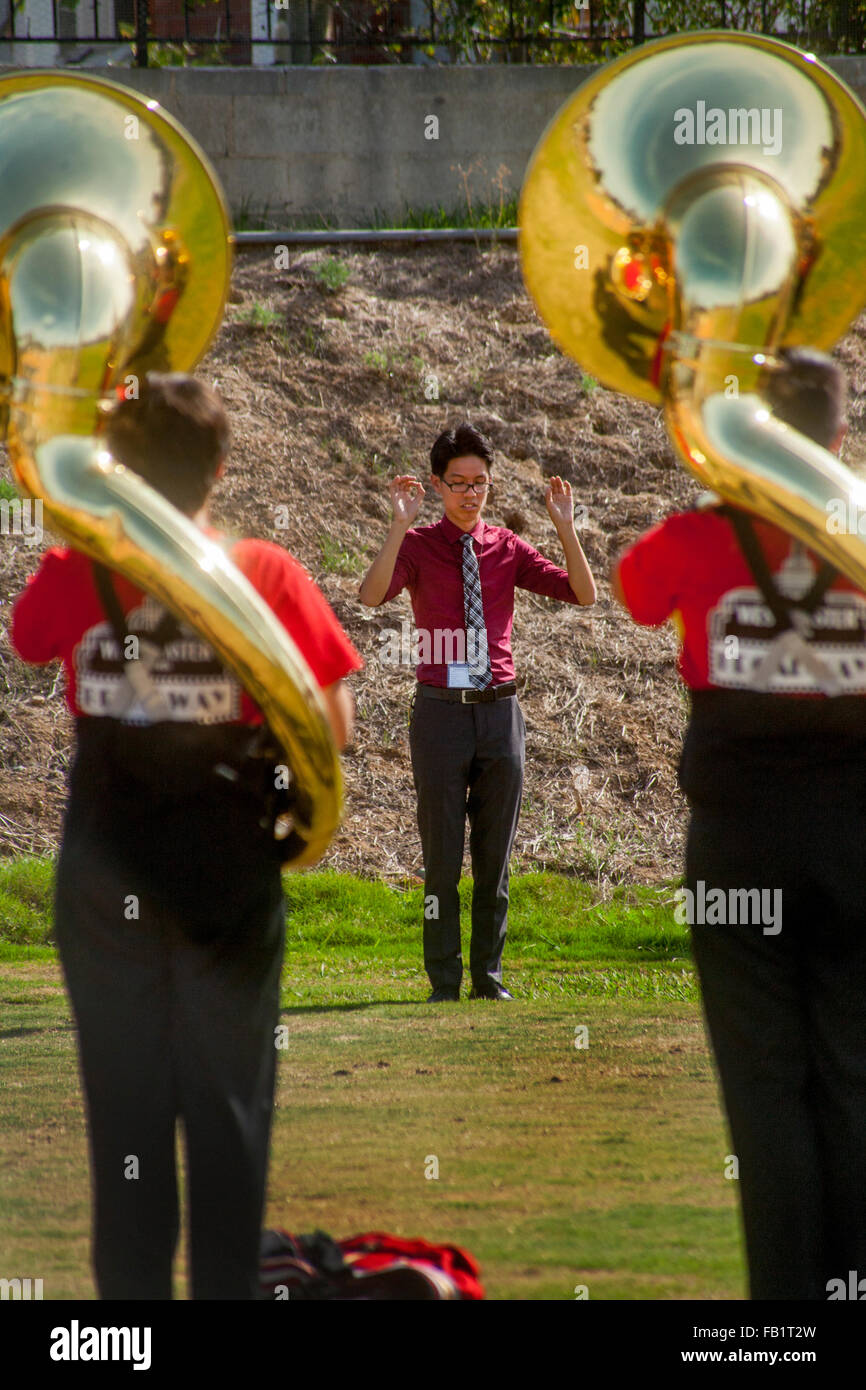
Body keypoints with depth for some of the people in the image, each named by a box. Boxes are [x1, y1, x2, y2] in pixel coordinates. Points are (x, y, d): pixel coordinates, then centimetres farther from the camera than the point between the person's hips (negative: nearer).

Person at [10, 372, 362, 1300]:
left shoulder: (73, 574, -9)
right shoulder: (268, 575, -12)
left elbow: (26, 643, 13)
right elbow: (335, 727, -10)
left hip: (104, 882, 1)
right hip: (232, 875, -1)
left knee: (124, 1109, 10)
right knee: (229, 1108, 8)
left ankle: (131, 1291, 12)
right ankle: (228, 1290, 9)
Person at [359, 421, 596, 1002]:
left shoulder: (507, 549, 7)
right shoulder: (418, 546, -1)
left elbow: (584, 595, -1)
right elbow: (373, 595, -21)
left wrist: (566, 528, -13)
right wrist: (400, 525, -30)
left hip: (500, 713, 3)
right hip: (441, 712, -3)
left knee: (496, 853, 7)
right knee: (442, 854, 1)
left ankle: (489, 976, 16)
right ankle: (444, 982, 7)